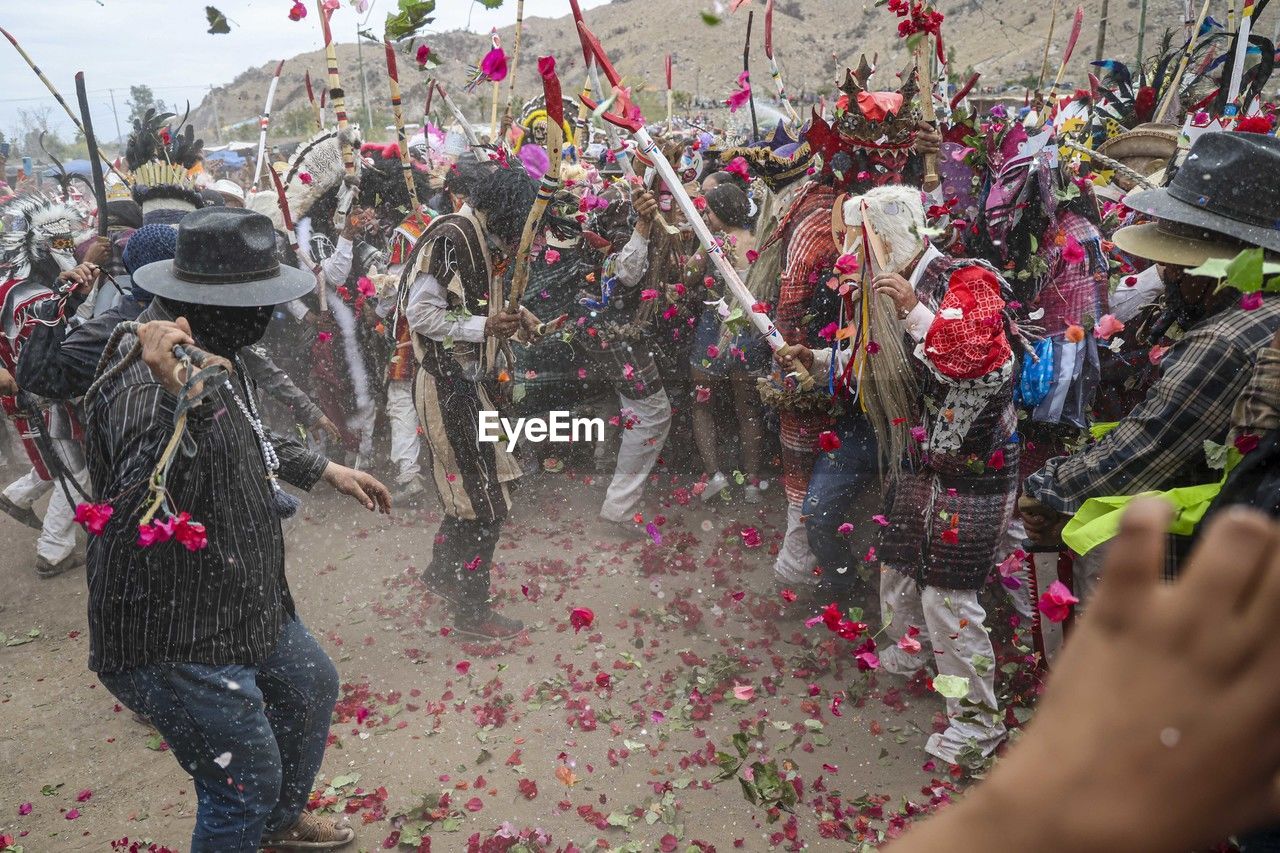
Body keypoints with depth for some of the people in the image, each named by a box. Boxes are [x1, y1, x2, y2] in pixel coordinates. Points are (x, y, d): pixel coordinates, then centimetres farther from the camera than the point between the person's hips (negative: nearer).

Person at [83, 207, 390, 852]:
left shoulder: (216, 356, 3)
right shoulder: (142, 386, -29)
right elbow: (143, 518, -41)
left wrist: (329, 471, 25)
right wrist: (178, 397, -52)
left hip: (247, 605, 10)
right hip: (176, 642, -10)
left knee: (312, 687, 27)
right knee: (247, 780, 3)